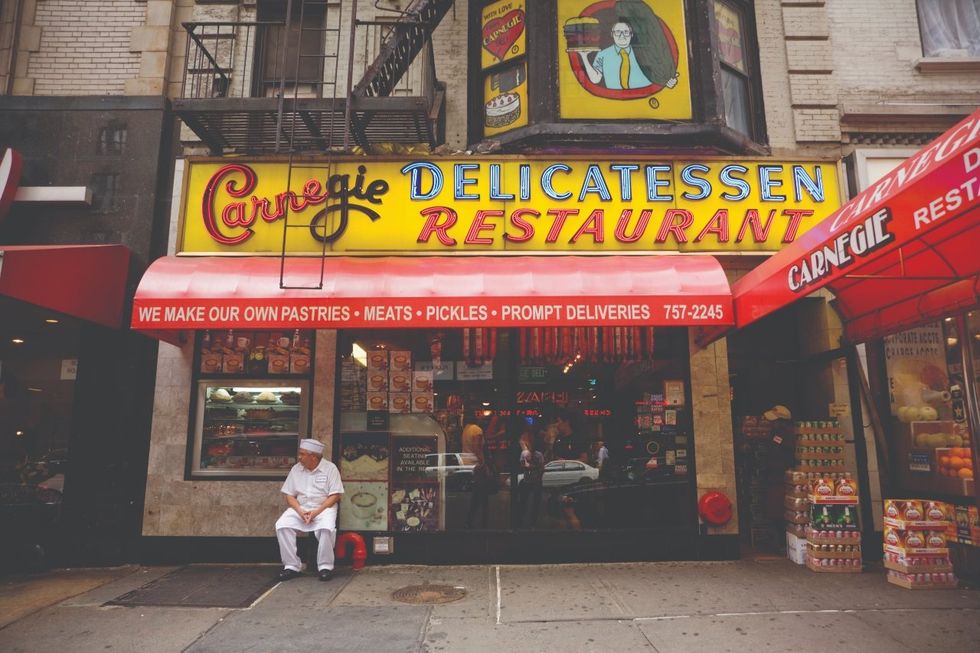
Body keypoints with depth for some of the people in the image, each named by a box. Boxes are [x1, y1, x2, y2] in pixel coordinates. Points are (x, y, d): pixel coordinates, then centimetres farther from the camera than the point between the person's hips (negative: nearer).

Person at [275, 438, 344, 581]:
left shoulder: (330, 468, -4)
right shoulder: (296, 469, 8)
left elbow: (335, 496, -7)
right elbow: (290, 496, 7)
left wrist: (316, 512, -18)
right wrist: (300, 511, -12)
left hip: (323, 507, -4)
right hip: (300, 508, 4)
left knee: (326, 528, -34)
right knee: (282, 525, -23)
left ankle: (325, 566, -15)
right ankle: (291, 566, -12)